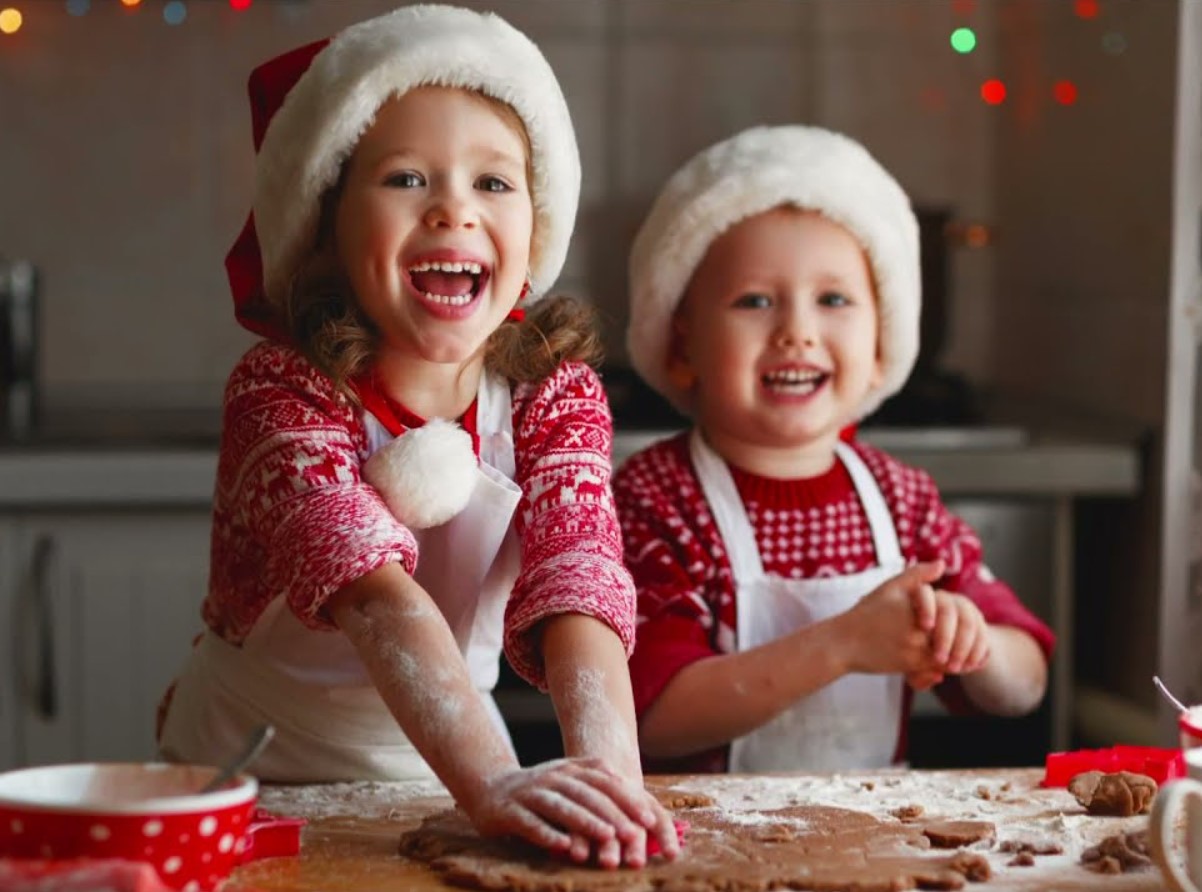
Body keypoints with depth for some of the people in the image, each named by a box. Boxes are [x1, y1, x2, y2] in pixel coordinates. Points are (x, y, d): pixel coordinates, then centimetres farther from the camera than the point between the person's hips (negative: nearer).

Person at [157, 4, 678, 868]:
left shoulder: (555, 396, -7)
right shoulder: (280, 391, -17)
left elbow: (578, 583, -22)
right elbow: (374, 593, -32)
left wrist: (606, 770, -41)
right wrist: (493, 780, -46)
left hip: (438, 779, 2)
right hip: (251, 777, -1)